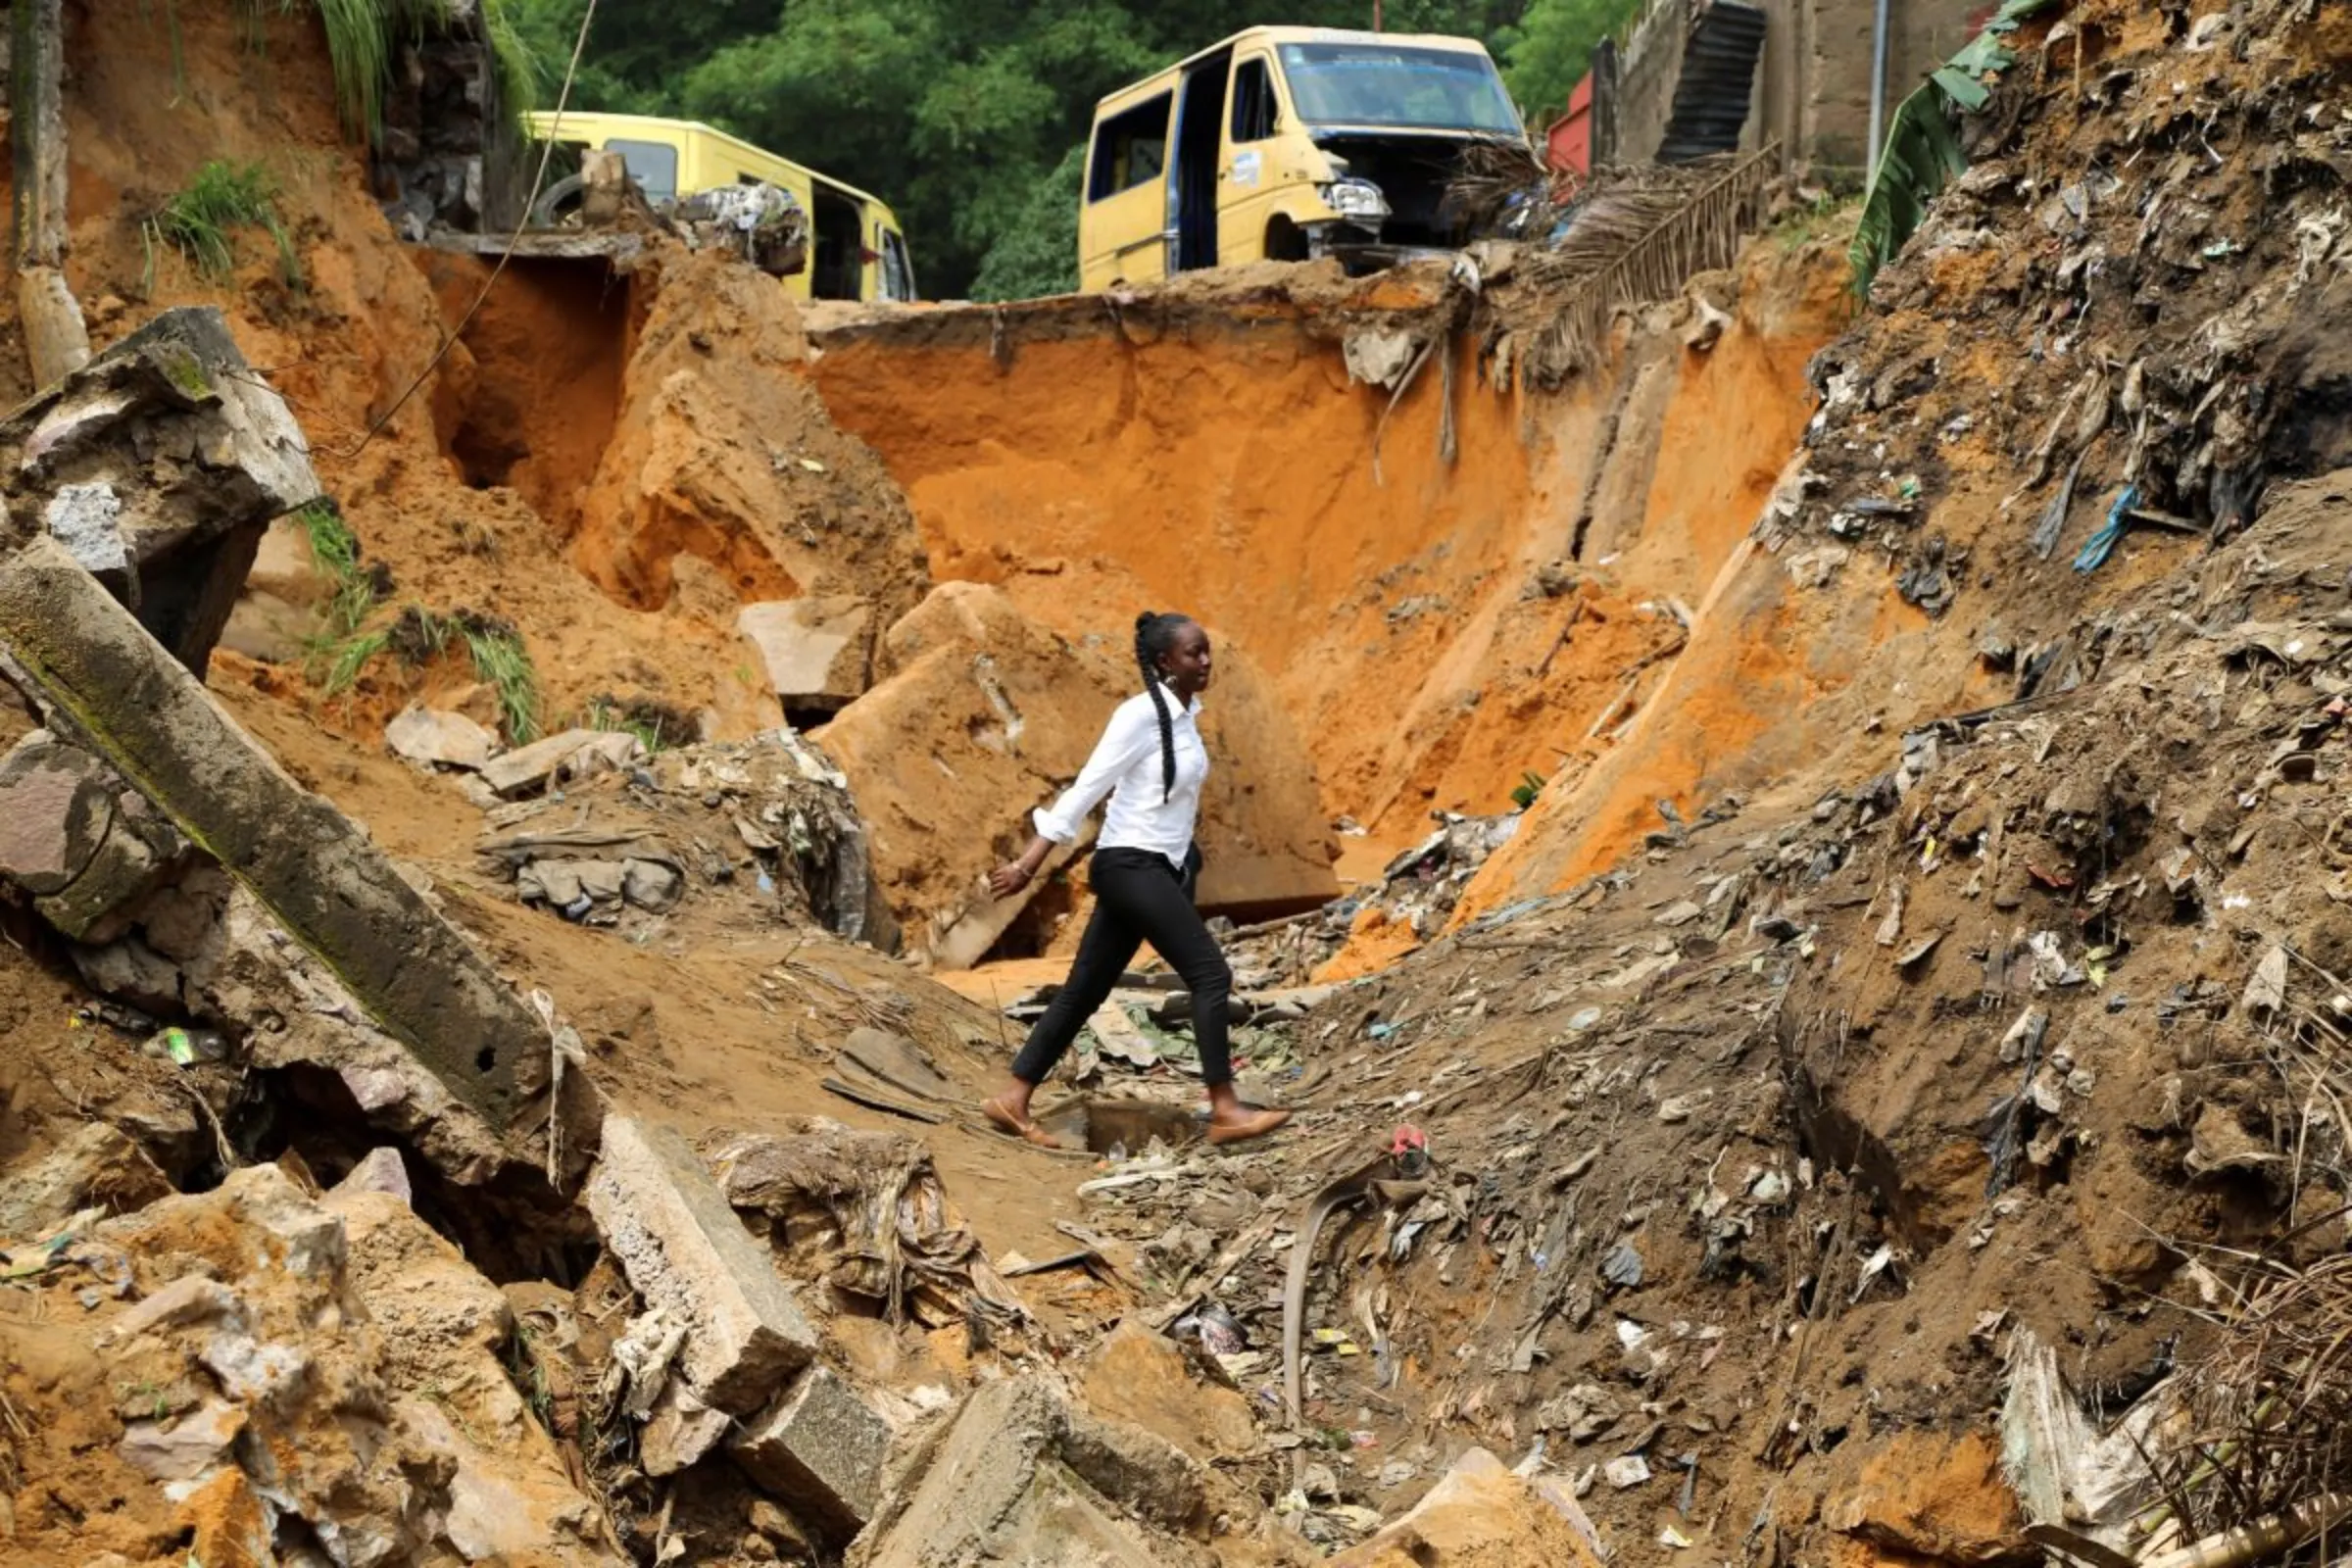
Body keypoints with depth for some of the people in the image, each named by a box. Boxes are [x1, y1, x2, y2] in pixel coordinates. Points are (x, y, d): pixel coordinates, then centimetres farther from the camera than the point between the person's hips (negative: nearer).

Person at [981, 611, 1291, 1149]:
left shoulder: (1185, 714, 11)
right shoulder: (1141, 715, -14)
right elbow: (1084, 791, -15)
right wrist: (1028, 865, -16)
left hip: (1160, 869, 9)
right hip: (1132, 866, -9)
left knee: (1086, 989, 9)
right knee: (1211, 974, -12)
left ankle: (1012, 1099, 13)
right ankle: (1224, 1111, -12)